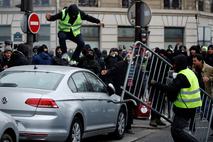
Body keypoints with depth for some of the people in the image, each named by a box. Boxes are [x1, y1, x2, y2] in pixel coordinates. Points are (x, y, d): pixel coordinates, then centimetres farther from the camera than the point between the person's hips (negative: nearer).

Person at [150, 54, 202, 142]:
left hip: (185, 108, -10)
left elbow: (171, 89, -24)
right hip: (190, 107, 10)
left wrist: (155, 84, -17)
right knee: (175, 129, 14)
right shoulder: (189, 72, 14)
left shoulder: (182, 76, -17)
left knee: (177, 130, -10)